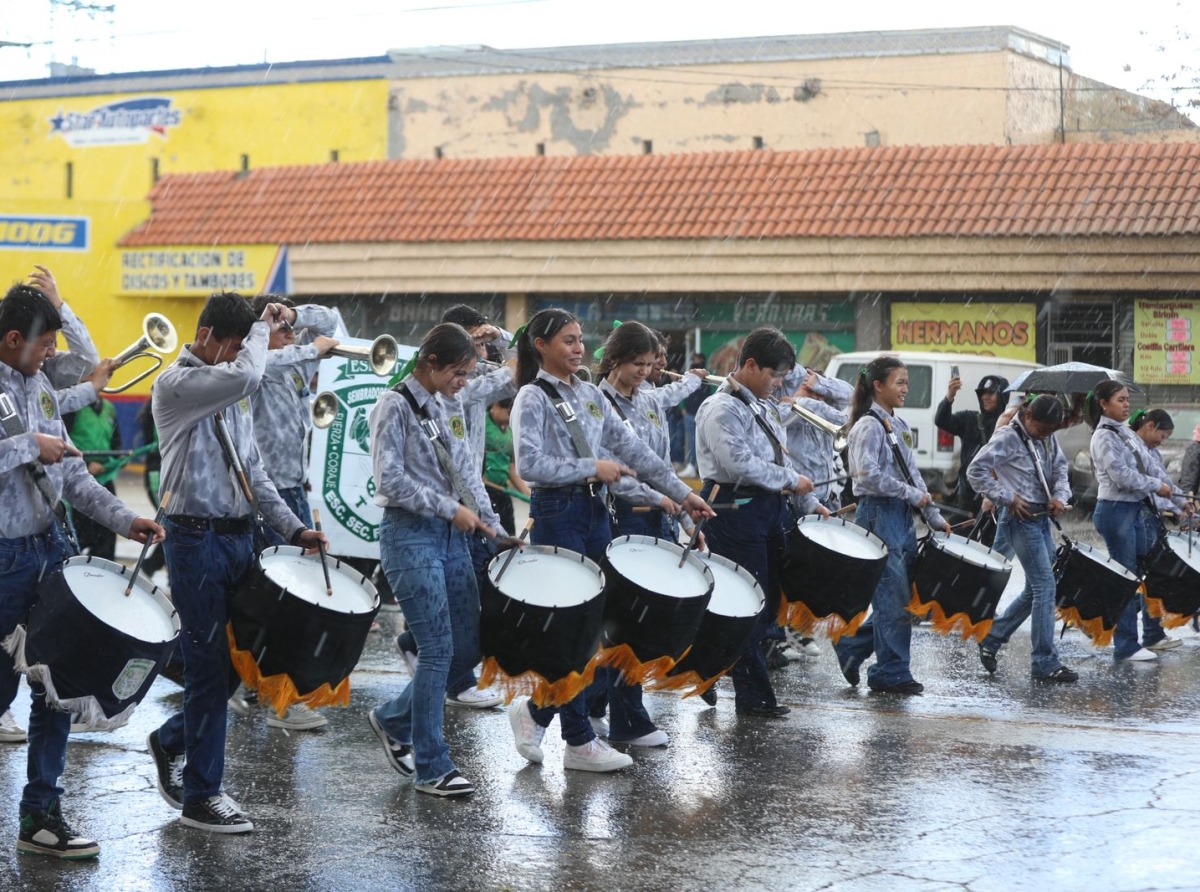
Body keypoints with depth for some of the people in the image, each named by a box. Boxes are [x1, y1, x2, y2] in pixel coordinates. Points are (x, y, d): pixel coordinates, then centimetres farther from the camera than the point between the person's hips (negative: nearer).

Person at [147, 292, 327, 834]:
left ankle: (172, 740, 33)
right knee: (210, 666, -4)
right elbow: (246, 374, -28)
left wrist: (292, 528, 8)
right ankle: (200, 797, 6)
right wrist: (263, 328, -10)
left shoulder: (232, 396, 17)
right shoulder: (177, 384, -10)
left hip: (238, 537, 8)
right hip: (196, 540, -8)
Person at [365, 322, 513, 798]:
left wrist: (490, 523, 4)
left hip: (451, 535, 8)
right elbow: (391, 479, -16)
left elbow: (465, 469, 14)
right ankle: (432, 768, 0)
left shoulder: (450, 405, 13)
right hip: (410, 534, -8)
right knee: (439, 649, -10)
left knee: (468, 648, 6)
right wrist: (450, 508, -14)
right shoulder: (395, 406, -10)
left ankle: (393, 718, 27)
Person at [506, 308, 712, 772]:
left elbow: (632, 448, 10)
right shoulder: (533, 398, -8)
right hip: (557, 514, -7)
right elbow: (530, 464, -20)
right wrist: (592, 468, -17)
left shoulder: (590, 395, 13)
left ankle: (537, 710, 22)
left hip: (594, 511, 7)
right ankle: (580, 741, 7)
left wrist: (681, 492, 4)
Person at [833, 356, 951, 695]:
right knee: (894, 598, -6)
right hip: (879, 516, -9)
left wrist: (934, 516, 13)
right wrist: (913, 495, -15)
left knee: (897, 597, 9)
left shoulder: (899, 426, 16)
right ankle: (891, 674, 2)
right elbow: (869, 476, -21)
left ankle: (852, 646, 24)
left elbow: (912, 474, 18)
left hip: (902, 516, 9)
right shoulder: (869, 426, -10)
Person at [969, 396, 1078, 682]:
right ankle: (1045, 662, -6)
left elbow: (1060, 469, 15)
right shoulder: (1008, 438, -12)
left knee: (1035, 588, 13)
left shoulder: (1048, 439, 10)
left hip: (1042, 518, 9)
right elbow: (976, 471, -17)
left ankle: (992, 638, 26)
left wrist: (1060, 496, -6)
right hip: (1021, 519, -9)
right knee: (1045, 586, -10)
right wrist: (1007, 498, -17)